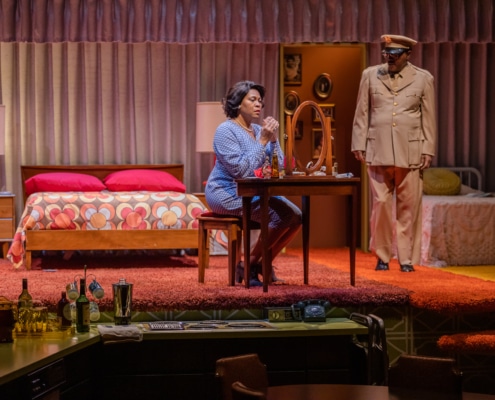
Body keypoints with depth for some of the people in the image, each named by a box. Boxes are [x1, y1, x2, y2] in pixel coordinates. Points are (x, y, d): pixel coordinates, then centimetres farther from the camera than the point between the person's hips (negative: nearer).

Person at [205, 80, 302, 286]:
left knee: (296, 217, -9)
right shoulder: (226, 130, -14)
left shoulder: (258, 130, 9)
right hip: (227, 193, -8)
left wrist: (273, 139, -10)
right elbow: (241, 170, -25)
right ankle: (248, 265, -10)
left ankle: (263, 263, 5)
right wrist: (263, 141, -22)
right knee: (279, 216, -24)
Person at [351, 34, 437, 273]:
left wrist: (428, 150, 1)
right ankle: (382, 256, 12)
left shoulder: (423, 79, 7)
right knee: (380, 204, 0)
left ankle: (406, 259, 7)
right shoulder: (370, 76, 10)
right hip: (378, 152, 1)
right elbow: (362, 114, 10)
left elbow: (429, 118, 6)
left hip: (410, 152, -1)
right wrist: (359, 145, 4)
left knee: (408, 207, 0)